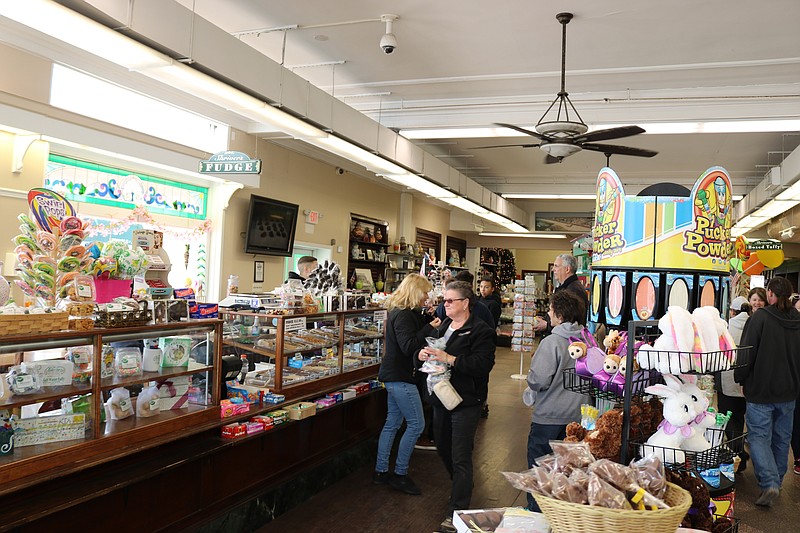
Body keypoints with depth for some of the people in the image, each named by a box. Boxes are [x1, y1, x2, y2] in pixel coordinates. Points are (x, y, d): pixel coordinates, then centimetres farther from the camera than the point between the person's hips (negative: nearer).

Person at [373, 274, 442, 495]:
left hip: (394, 376, 10)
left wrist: (425, 319, 8)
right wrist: (429, 328, -25)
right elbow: (408, 346, -26)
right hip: (400, 377, -10)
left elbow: (413, 336, 18)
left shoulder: (401, 312, 12)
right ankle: (400, 475, 7)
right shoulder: (403, 315, -19)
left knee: (393, 423, 15)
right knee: (416, 424, -2)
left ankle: (381, 471, 23)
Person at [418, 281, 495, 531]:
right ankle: (462, 487, 43)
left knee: (460, 457, -3)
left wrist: (449, 358, -28)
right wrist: (423, 353, -2)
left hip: (466, 402, -8)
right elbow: (433, 352, 22)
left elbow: (483, 364, -24)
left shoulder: (481, 331, -13)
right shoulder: (443, 326, 11)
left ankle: (457, 512, 6)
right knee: (443, 447, 20)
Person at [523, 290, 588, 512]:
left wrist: (533, 368, -4)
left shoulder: (552, 342, -21)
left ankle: (536, 512, 19)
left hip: (549, 418, -7)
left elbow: (538, 381, -24)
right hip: (577, 416, 7)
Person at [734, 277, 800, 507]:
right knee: (781, 438, 16)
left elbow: (747, 352, -14)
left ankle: (769, 482, -11)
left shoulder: (760, 317, -15)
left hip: (760, 390, -5)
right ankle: (777, 480, 29)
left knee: (759, 436, 1)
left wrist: (739, 377, -1)